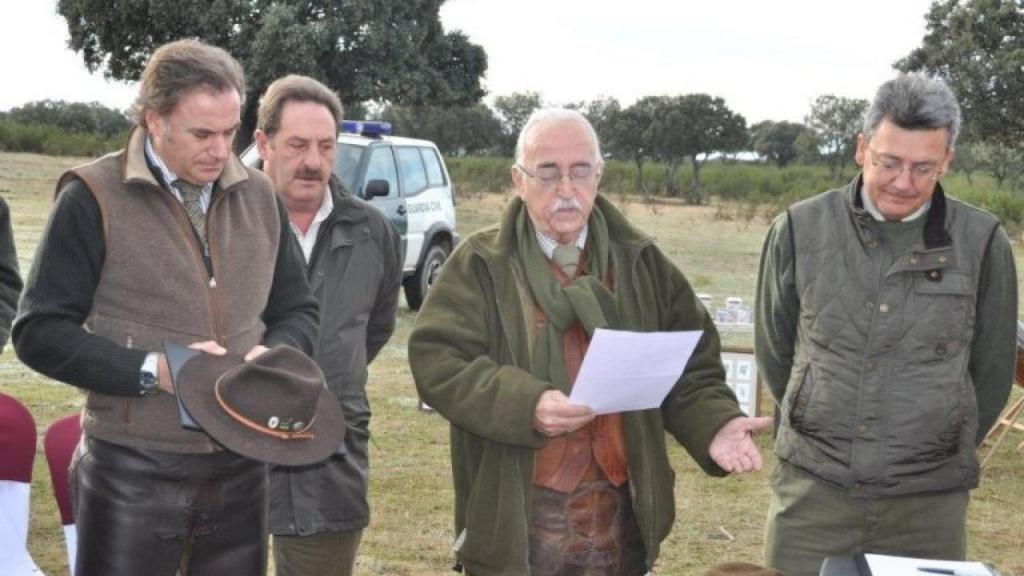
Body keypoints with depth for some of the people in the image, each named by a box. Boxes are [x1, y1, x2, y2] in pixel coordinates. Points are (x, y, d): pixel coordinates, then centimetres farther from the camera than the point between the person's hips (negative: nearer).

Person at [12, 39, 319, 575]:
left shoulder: (259, 196, 9)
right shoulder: (95, 198, -7)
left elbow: (298, 311, 16)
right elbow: (40, 332, -9)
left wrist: (274, 355, -6)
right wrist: (152, 370, -18)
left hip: (242, 469, 5)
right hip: (133, 474, -4)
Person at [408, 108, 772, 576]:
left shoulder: (642, 262, 9)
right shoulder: (480, 266, -1)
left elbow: (690, 365, 10)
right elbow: (436, 361, -10)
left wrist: (715, 423, -11)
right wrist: (526, 405, -24)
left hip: (623, 518, 3)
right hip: (516, 522, -3)